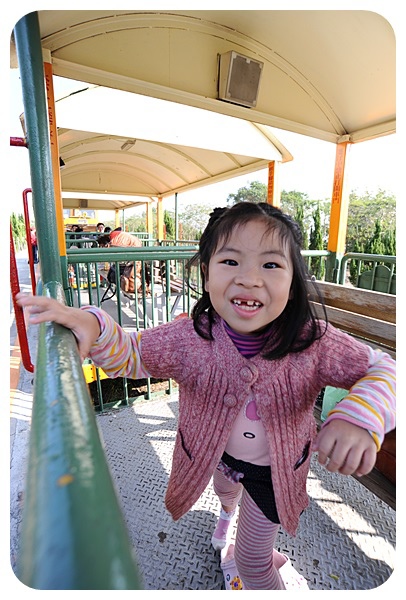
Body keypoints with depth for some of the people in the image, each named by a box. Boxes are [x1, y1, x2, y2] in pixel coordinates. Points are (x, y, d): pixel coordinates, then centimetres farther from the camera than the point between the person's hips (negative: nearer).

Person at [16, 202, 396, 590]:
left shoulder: (314, 342, -34)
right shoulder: (188, 337, -30)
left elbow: (381, 368, -23)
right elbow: (130, 355, -17)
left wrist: (360, 416, -44)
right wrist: (94, 326, -38)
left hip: (276, 468, -2)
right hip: (216, 452, 3)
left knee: (252, 561, 20)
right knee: (225, 490, 41)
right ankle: (227, 514, 80)